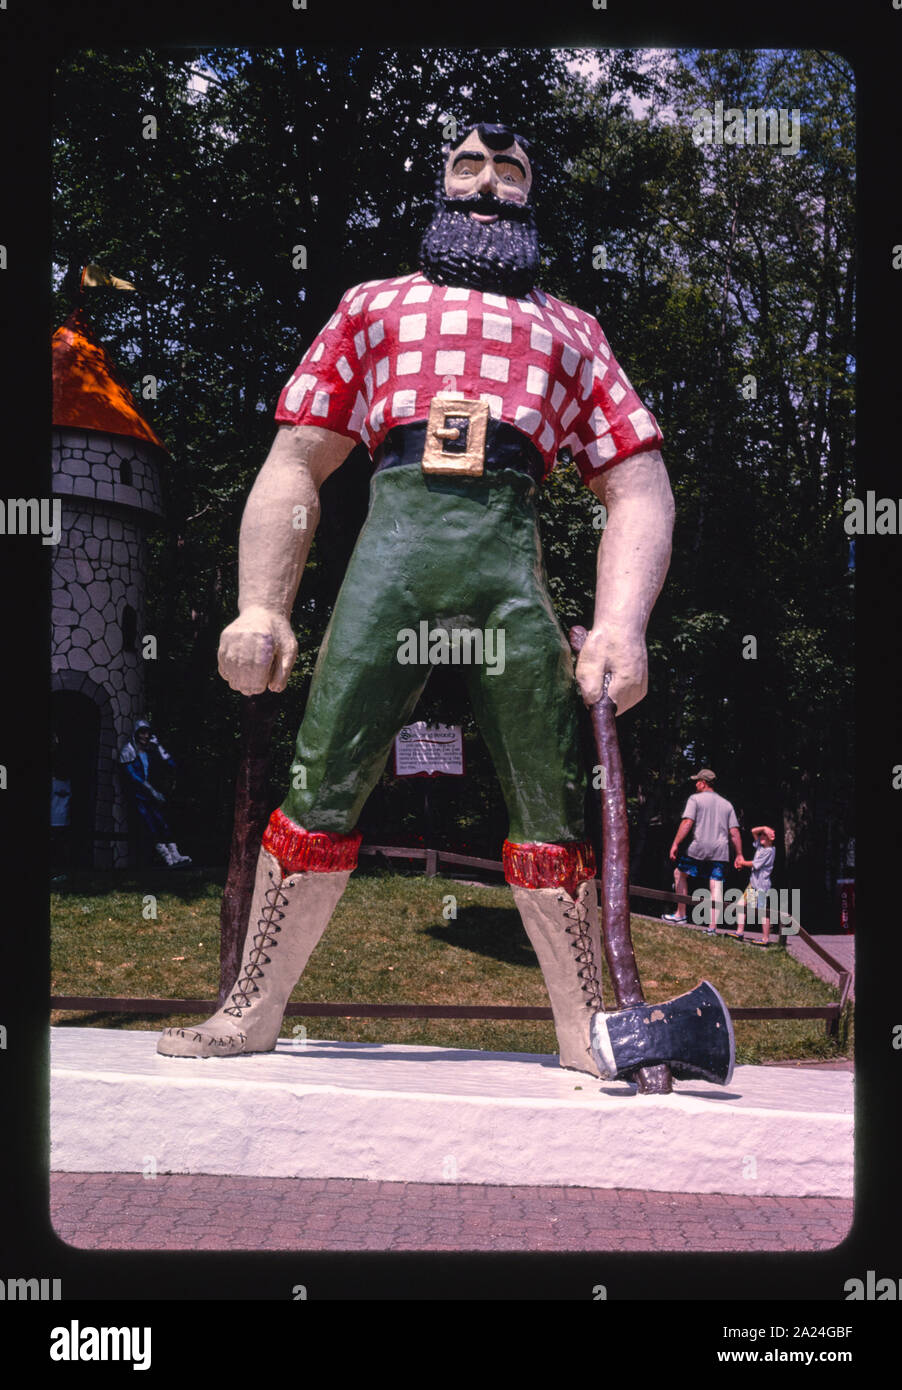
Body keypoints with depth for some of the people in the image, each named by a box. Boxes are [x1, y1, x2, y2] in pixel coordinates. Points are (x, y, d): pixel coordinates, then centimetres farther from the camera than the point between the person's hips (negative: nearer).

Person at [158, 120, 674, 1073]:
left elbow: (638, 491, 16)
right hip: (395, 531, 0)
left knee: (548, 800, -5)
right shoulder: (376, 305, 27)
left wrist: (620, 625, -2)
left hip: (512, 555, 0)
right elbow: (295, 466, 19)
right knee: (324, 778, -7)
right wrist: (260, 606, 4)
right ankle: (252, 1011, 3)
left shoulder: (570, 331, 27)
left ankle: (588, 1036, 0)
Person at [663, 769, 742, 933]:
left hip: (699, 848, -4)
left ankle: (681, 914, 16)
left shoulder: (696, 799, 1)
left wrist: (675, 844, -11)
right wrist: (739, 855, 14)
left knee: (679, 873, 17)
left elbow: (687, 823, -11)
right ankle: (712, 927, -4)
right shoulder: (726, 804, 16)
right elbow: (734, 832, 11)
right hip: (721, 852, 4)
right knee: (716, 887, 1)